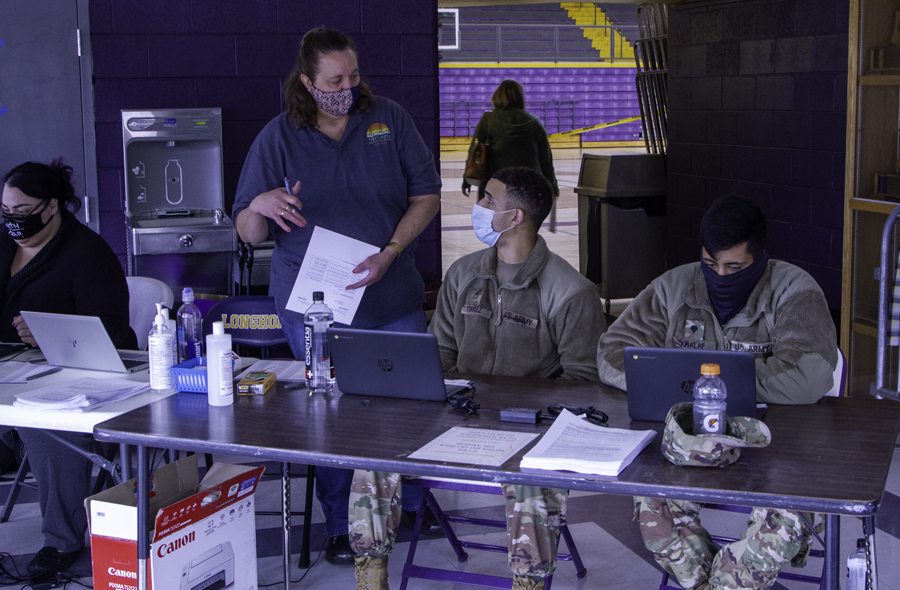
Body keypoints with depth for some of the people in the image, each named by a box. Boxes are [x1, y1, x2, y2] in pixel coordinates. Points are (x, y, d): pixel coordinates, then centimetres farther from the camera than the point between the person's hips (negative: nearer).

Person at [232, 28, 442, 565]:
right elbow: (249, 235, 1)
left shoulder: (389, 120, 3)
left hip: (393, 298, 1)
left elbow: (427, 194, 4)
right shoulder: (279, 138, 0)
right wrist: (260, 206, -23)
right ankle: (340, 526, 17)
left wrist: (390, 252, -11)